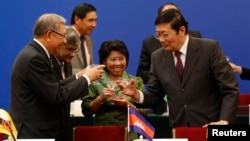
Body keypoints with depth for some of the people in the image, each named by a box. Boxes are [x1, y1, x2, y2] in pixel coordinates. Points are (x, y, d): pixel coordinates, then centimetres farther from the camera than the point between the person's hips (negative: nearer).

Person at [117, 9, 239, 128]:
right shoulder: (158, 57, 5)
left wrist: (224, 121, -19)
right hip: (178, 129, 3)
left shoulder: (209, 48, -8)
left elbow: (230, 89, -8)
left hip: (210, 127, -3)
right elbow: (154, 96, 11)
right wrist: (136, 94, -9)